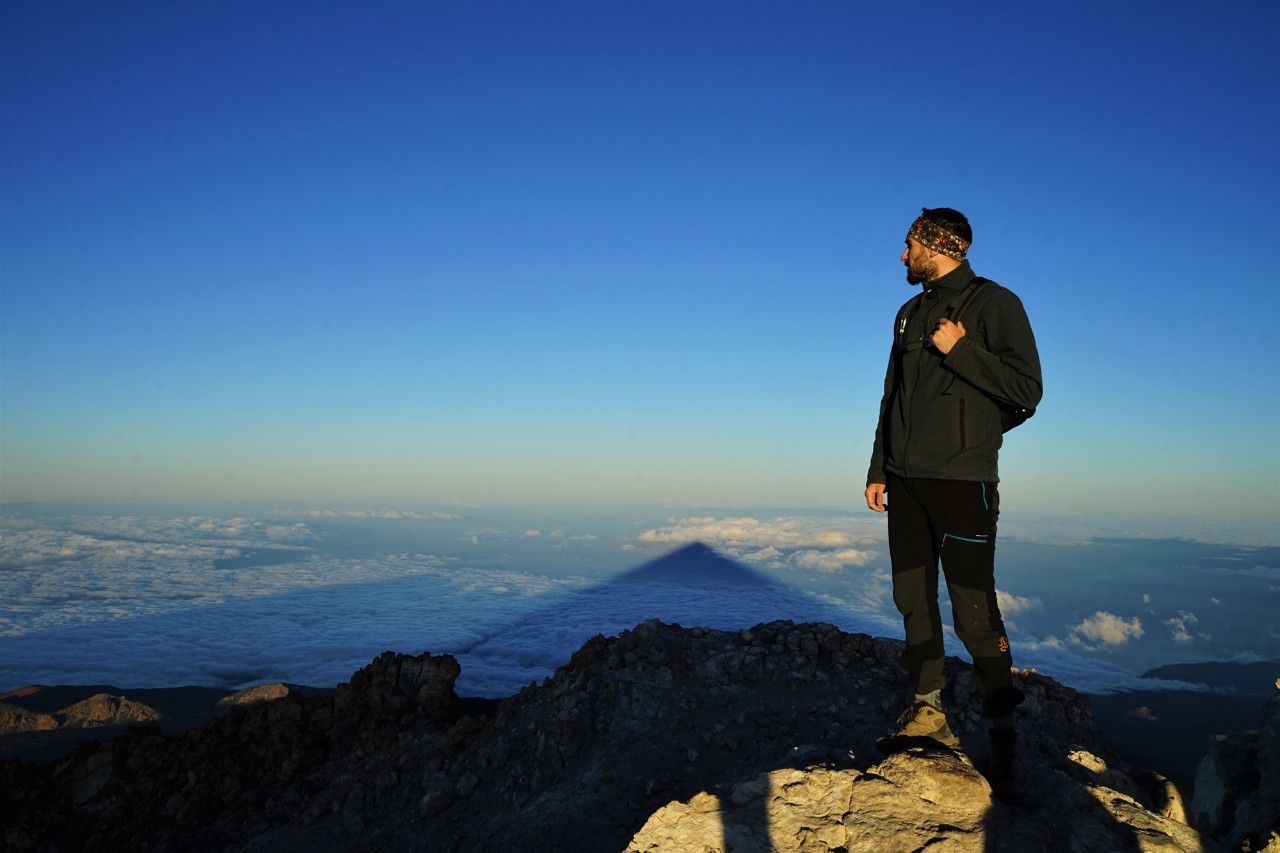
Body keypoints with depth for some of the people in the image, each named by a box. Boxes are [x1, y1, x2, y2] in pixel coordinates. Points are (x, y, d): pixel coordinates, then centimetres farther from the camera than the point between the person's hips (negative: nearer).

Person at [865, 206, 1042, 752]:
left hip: (962, 481, -6)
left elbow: (1027, 390, -13)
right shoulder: (910, 314, 16)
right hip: (906, 481, 7)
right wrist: (877, 470, 17)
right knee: (914, 600, 8)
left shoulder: (993, 303, -3)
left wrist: (960, 351, -17)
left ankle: (1002, 724, 8)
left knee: (973, 609, -6)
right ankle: (928, 711, 17)